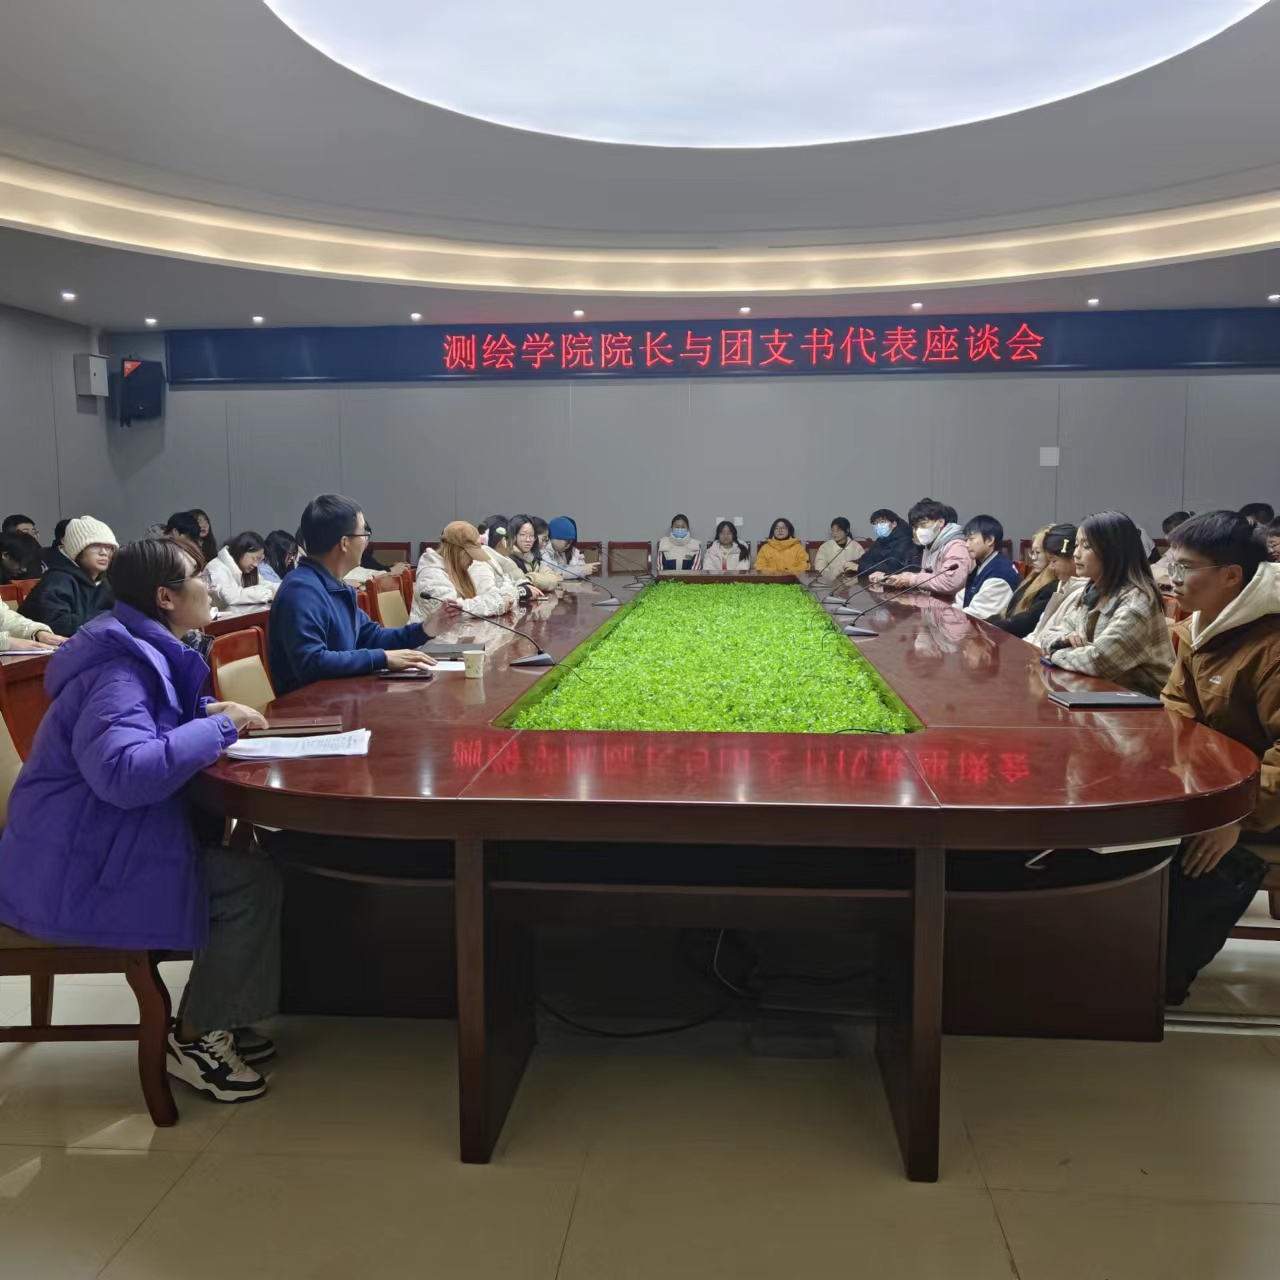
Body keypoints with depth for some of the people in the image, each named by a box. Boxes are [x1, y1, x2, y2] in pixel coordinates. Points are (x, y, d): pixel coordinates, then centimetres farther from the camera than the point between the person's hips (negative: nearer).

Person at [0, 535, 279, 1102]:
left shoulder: (143, 651, 9)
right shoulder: (120, 668, -23)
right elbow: (124, 771, -38)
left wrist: (205, 712, 7)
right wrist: (216, 727, -26)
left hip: (92, 840, 10)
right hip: (75, 870, -10)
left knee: (235, 845, 7)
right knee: (251, 882, -15)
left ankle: (207, 1015, 16)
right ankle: (193, 1039, 1)